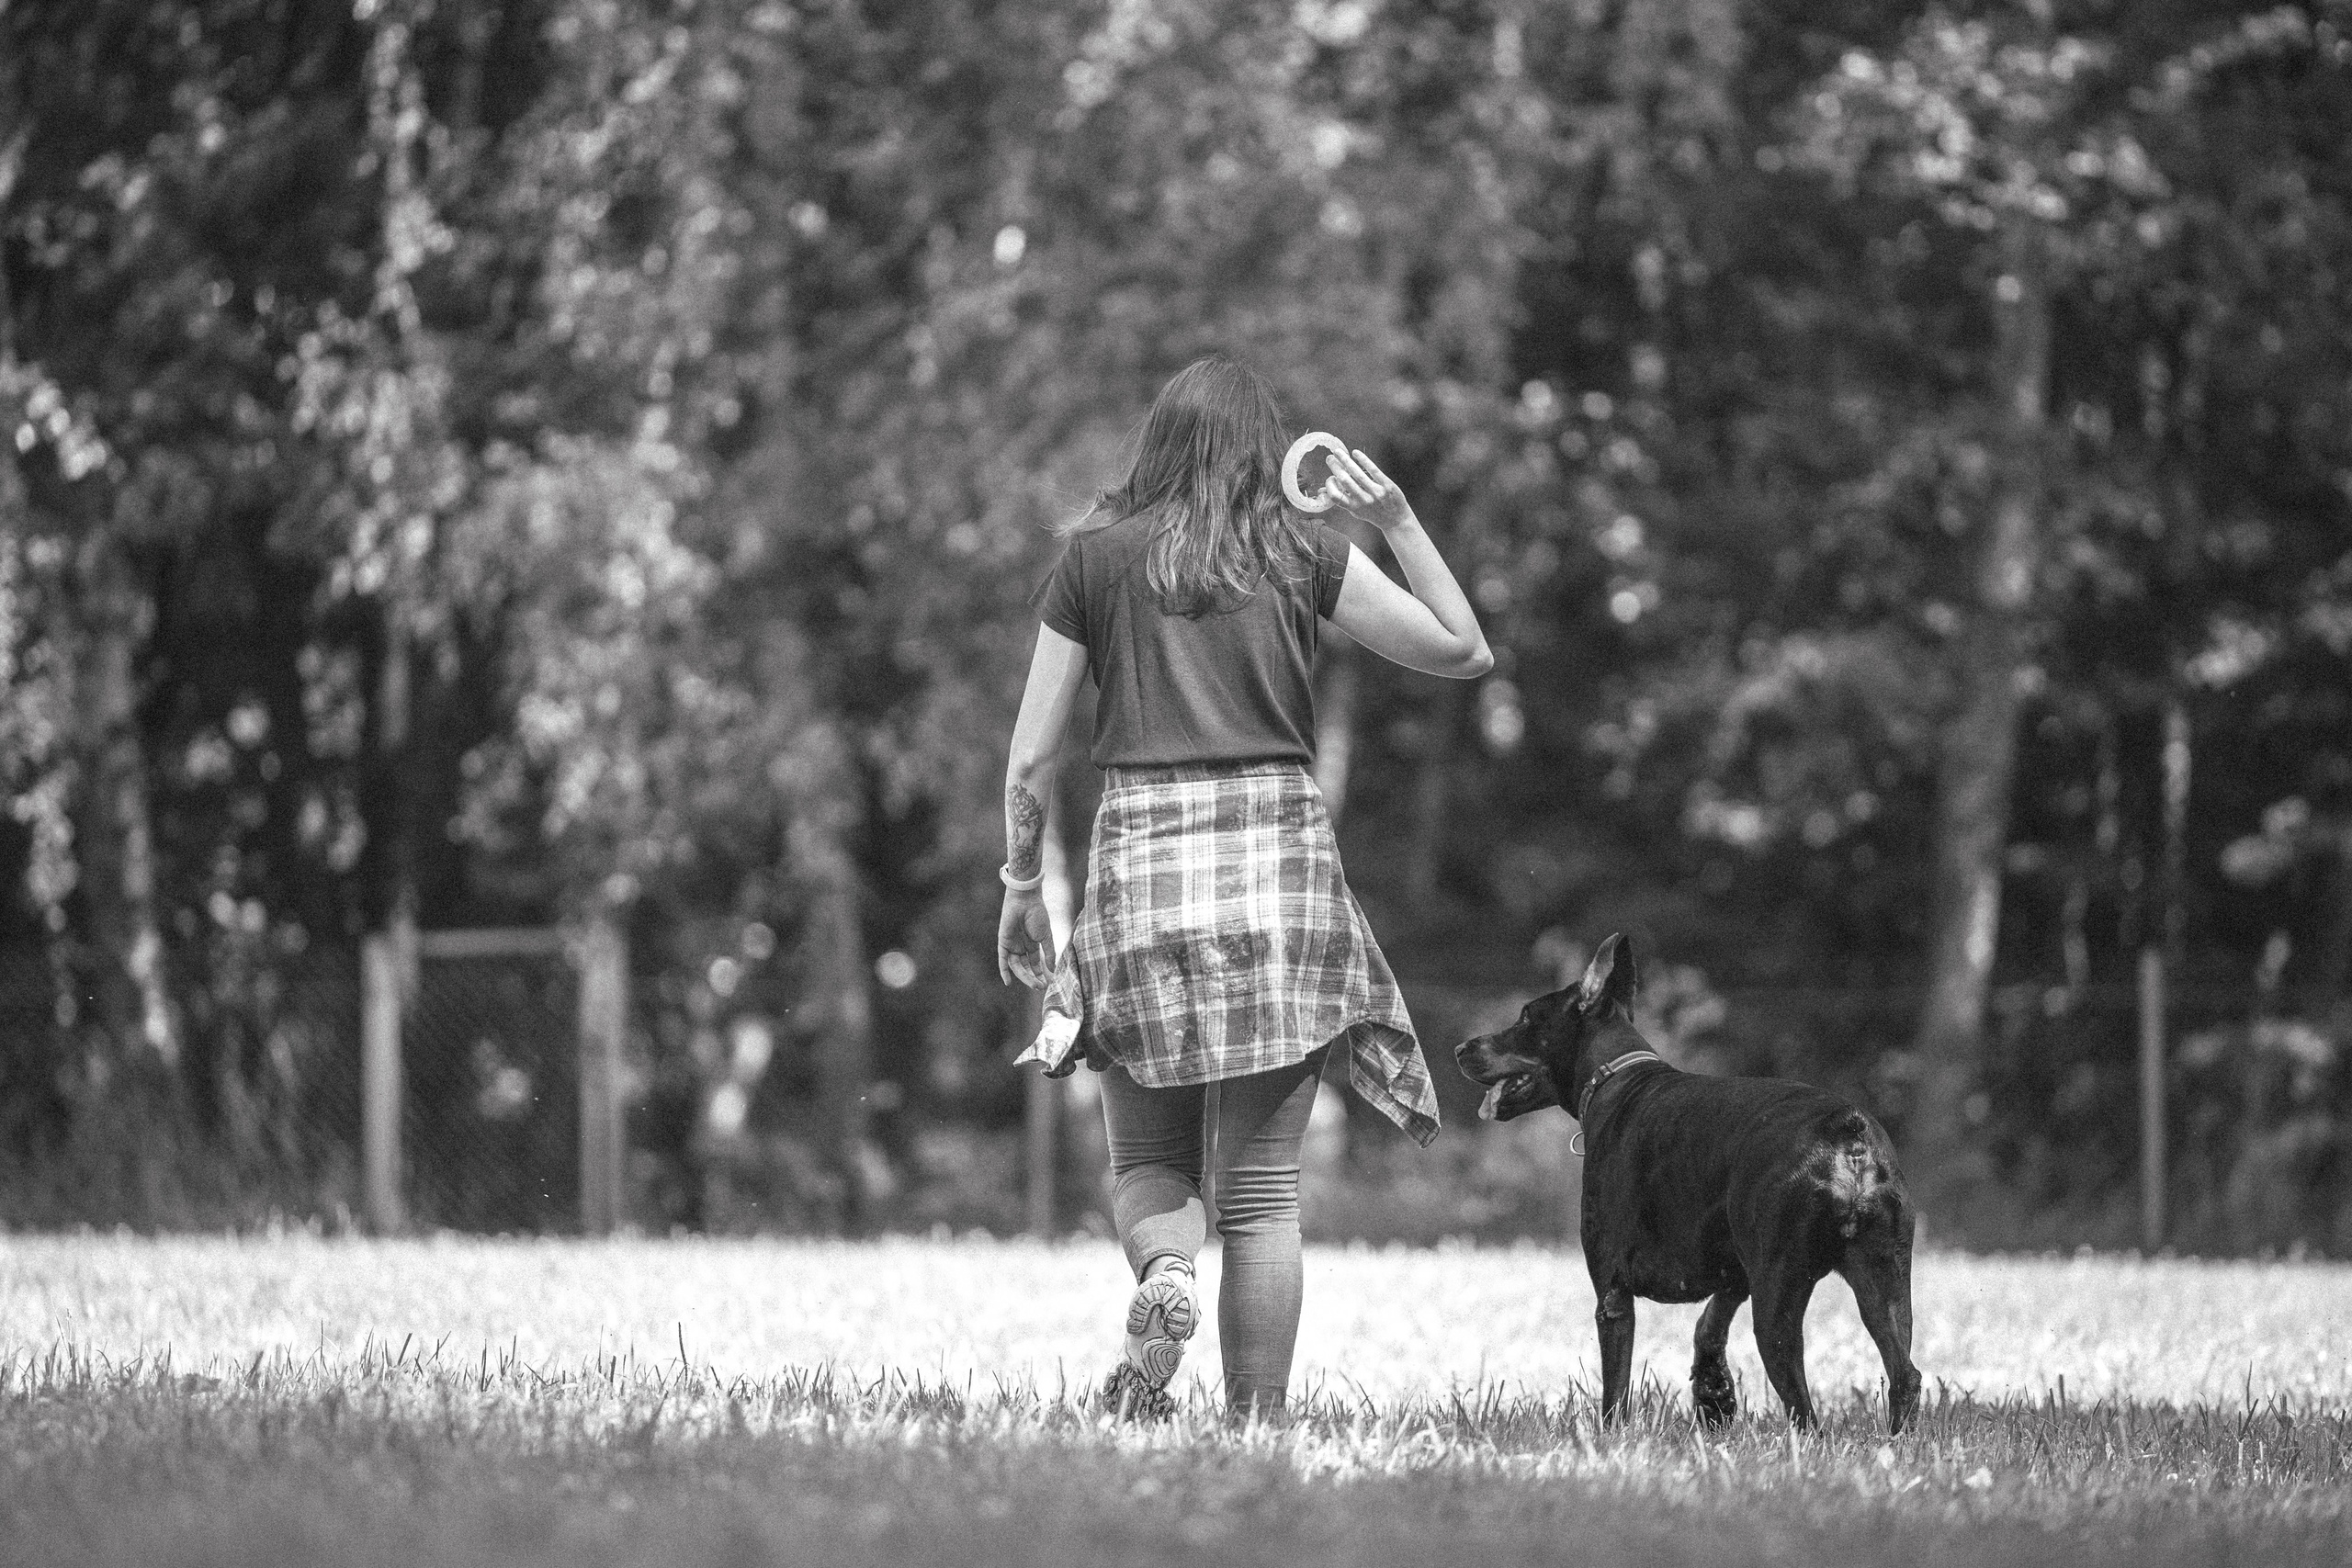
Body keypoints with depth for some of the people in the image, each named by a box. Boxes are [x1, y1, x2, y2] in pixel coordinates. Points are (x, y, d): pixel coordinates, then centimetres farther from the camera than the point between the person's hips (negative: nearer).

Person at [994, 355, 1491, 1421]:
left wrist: (1020, 885, 16)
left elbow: (1032, 754, 4)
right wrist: (1398, 521, 15)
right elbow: (1464, 651, 10)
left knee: (1147, 1164, 13)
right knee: (1264, 1187, 5)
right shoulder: (1305, 554, 4)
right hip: (1280, 852, 0)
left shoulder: (1095, 556, 5)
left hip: (1142, 855, 0)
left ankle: (1165, 1273, -19)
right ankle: (1256, 1423, 2)